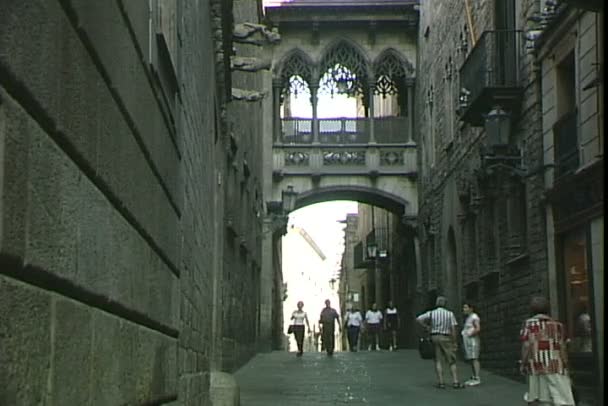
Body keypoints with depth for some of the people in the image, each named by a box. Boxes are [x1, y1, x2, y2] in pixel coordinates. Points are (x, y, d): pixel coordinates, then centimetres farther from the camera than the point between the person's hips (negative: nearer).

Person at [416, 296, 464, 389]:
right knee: (452, 361, 3)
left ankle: (440, 382, -2)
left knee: (438, 361, 4)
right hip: (446, 338, -1)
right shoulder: (450, 314, -2)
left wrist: (427, 328, 4)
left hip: (434, 337, 1)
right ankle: (455, 382, -3)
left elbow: (418, 319, -8)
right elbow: (453, 329, -6)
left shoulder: (431, 313, 1)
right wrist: (454, 342, -1)